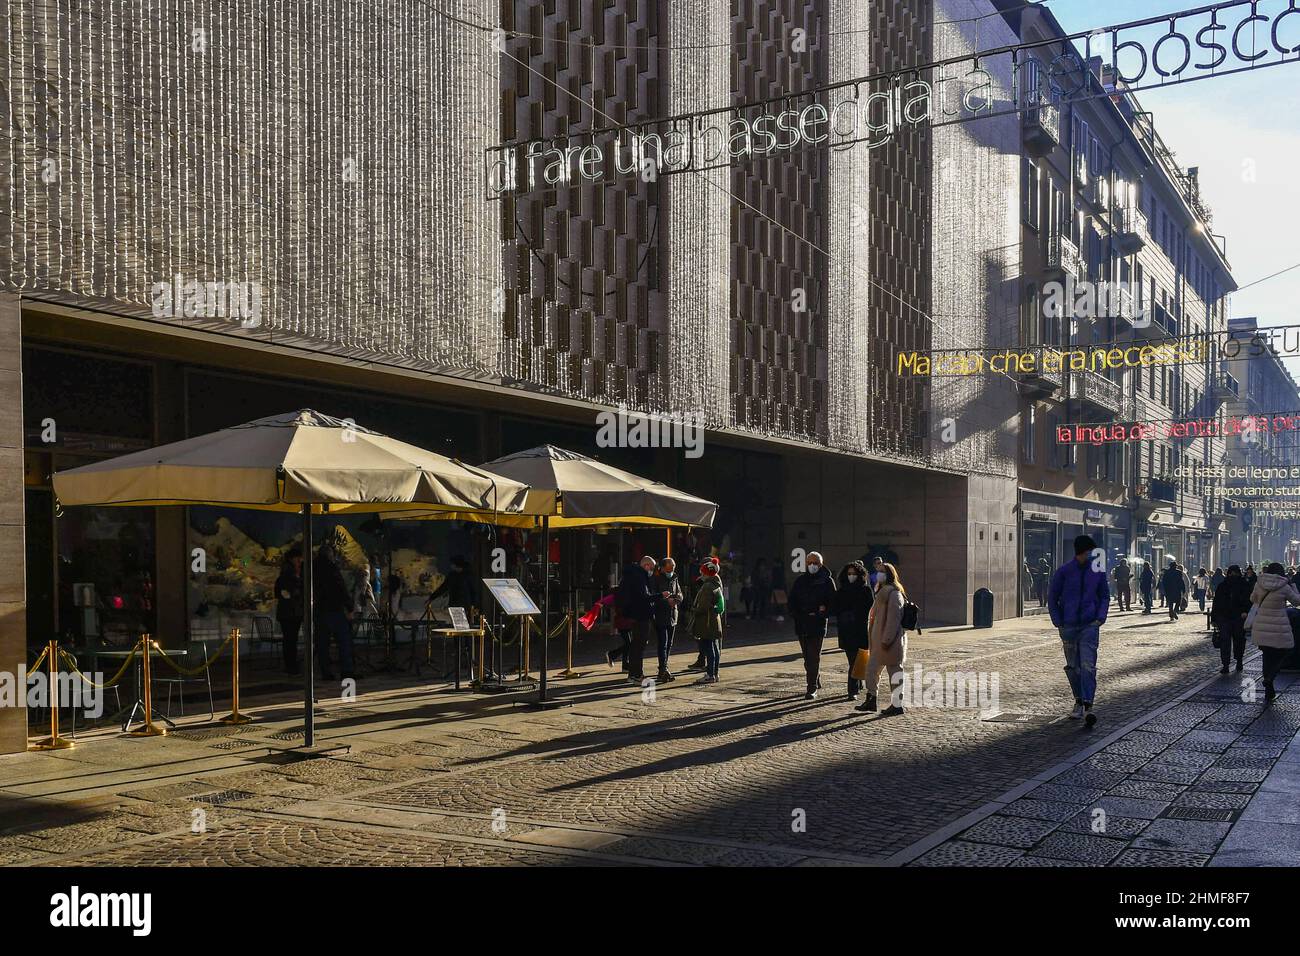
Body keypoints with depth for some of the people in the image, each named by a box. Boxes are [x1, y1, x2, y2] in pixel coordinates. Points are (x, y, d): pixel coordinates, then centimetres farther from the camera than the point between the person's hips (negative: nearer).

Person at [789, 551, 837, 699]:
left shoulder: (827, 581, 0)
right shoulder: (800, 581, 11)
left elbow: (833, 601, -2)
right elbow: (792, 599, 12)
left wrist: (823, 613, -13)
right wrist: (795, 614, -3)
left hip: (818, 624, -5)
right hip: (802, 624, 5)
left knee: (814, 656, -7)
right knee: (807, 656, 12)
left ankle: (812, 689, -6)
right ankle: (816, 682, 27)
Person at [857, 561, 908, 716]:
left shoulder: (894, 594, -15)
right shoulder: (882, 591, 16)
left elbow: (893, 618, -20)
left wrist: (887, 639, -22)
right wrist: (872, 640, 21)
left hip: (890, 642, -10)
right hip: (879, 641, 10)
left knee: (894, 671, -1)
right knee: (871, 670, 12)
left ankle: (897, 705, 5)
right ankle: (870, 701, 20)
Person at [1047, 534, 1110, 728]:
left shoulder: (1097, 571, 1)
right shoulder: (1064, 571, -3)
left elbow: (1104, 596, 12)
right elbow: (1052, 598, 3)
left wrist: (1100, 617, -2)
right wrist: (1059, 623, -3)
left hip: (1090, 625, -1)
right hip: (1068, 626, 1)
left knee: (1088, 666, -12)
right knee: (1073, 667, 9)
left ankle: (1088, 706, -16)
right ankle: (1078, 702, 25)